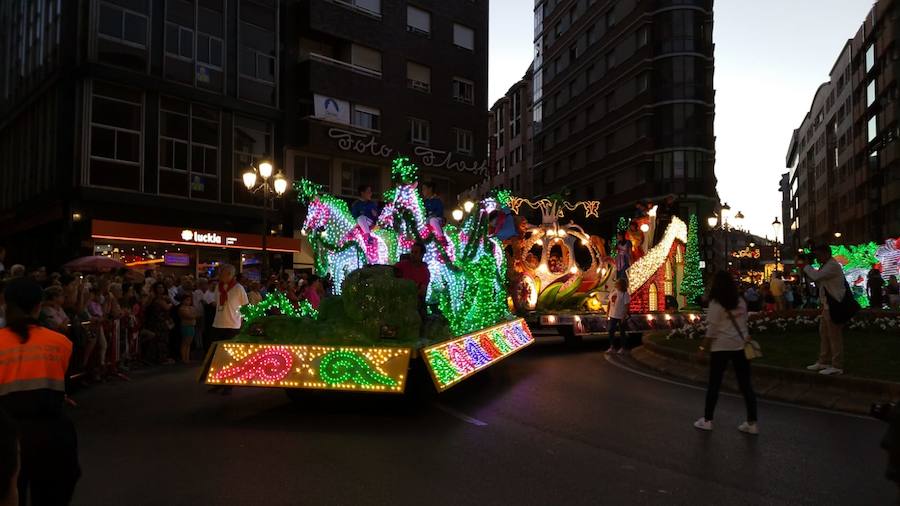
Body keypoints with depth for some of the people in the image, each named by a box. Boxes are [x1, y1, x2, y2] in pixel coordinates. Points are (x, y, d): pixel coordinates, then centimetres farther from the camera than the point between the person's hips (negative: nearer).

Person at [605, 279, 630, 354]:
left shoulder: (625, 294, -15)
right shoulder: (613, 292, 3)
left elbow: (627, 306, -16)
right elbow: (610, 302, 11)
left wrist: (624, 317, -18)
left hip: (621, 316, -6)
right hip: (612, 315, 6)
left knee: (622, 332, 8)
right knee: (611, 331, 10)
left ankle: (622, 348, 20)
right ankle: (612, 347, 22)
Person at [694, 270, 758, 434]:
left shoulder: (716, 304, -10)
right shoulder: (741, 302, 6)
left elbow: (712, 329, -11)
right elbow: (744, 323, 11)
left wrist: (705, 346, -2)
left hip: (721, 347, -5)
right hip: (740, 345, 5)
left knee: (714, 384, 5)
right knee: (745, 384, 8)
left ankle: (707, 420, 13)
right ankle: (752, 423, 10)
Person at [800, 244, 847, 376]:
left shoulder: (833, 265, -16)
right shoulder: (826, 265, 16)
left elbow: (816, 276, -28)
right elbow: (818, 282, 16)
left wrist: (805, 266, -11)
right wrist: (806, 267, 4)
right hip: (827, 306, 10)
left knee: (834, 336, -4)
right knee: (824, 334, 14)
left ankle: (837, 366, 1)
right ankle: (823, 362, 23)